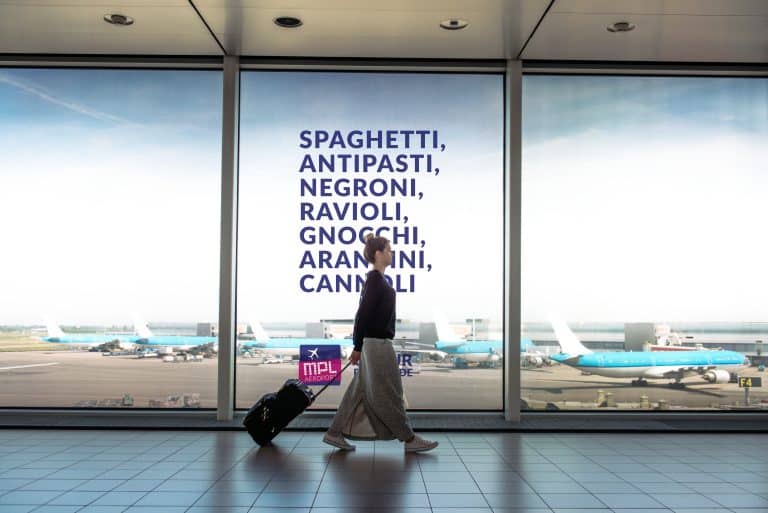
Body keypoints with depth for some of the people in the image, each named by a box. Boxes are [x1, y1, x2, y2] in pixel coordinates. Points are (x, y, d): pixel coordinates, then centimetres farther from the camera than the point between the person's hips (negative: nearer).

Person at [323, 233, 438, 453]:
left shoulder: (376, 279, 15)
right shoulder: (375, 280, -15)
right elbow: (363, 313, -18)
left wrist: (359, 345, 23)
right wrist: (358, 346, -17)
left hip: (376, 342, 10)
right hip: (377, 343, -10)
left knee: (360, 390, 12)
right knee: (390, 393, -1)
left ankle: (335, 433, 15)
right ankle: (409, 439, 8)